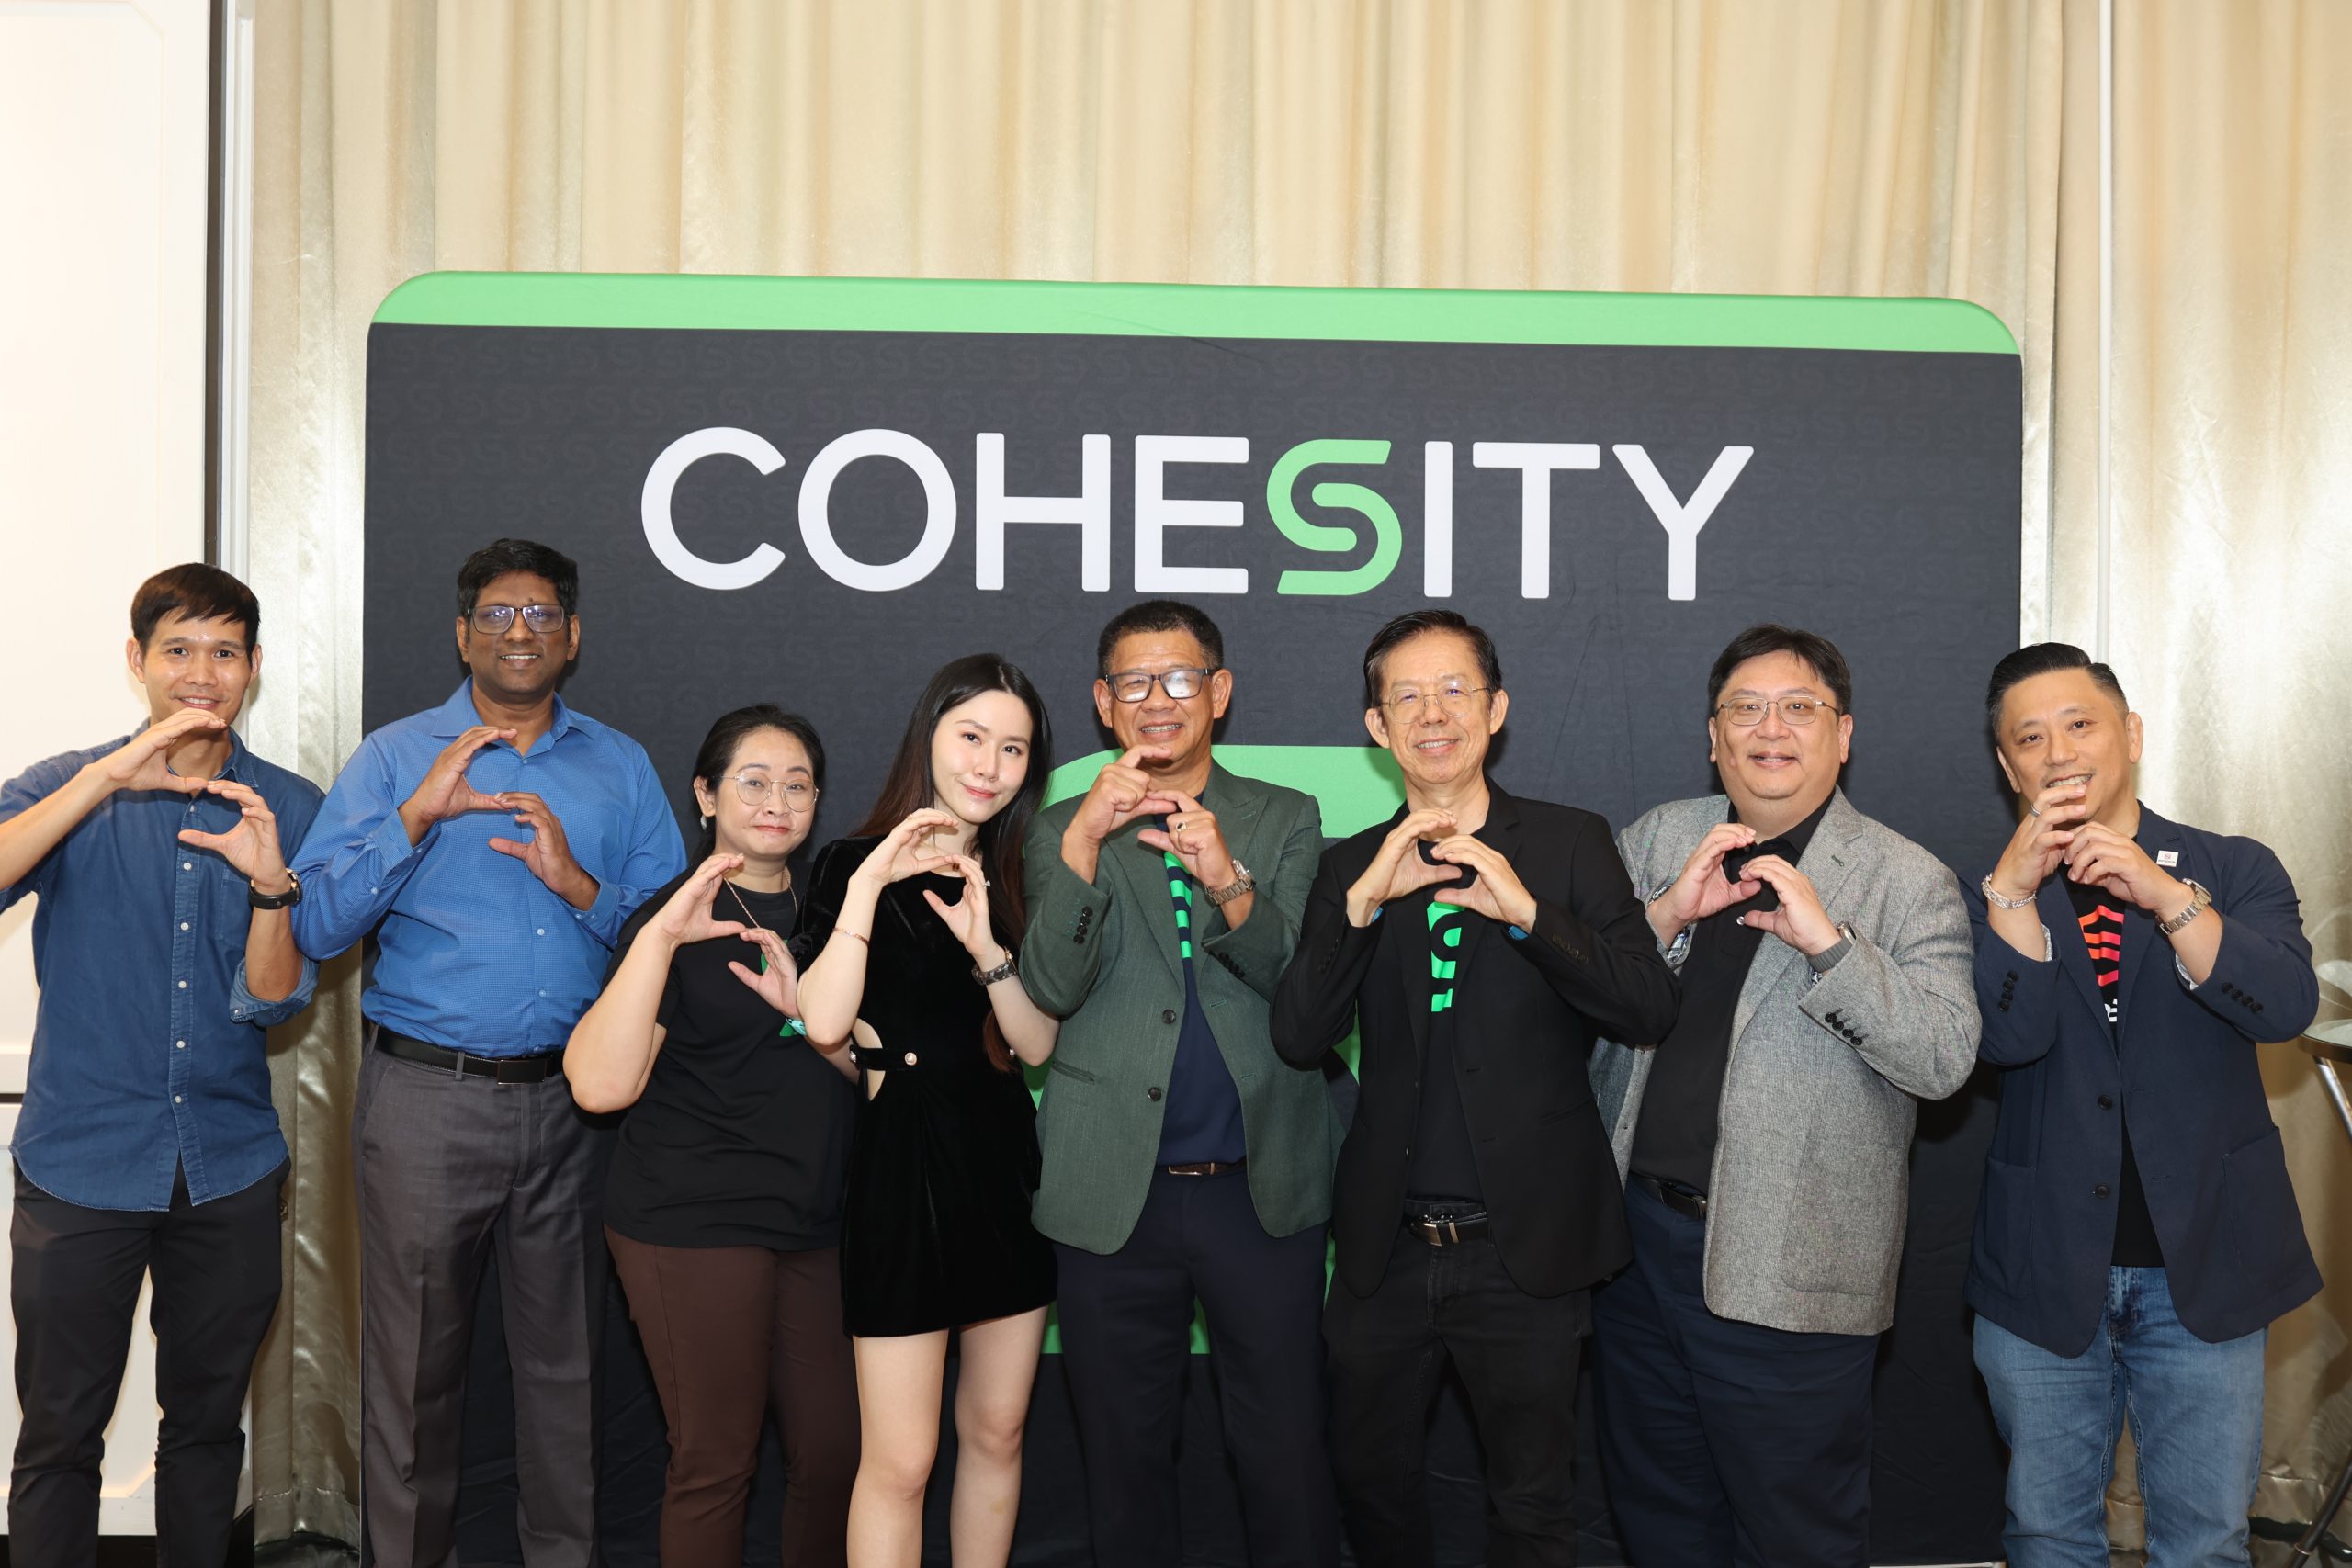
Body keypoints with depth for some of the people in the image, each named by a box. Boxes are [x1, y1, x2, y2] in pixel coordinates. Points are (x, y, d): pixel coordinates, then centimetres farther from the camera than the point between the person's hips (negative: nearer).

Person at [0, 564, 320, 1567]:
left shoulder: (289, 808, 2)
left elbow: (274, 1002, -5)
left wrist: (268, 881, -22)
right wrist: (111, 775, -25)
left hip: (229, 1170, 2)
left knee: (206, 1425, 14)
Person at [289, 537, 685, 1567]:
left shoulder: (620, 768, 11)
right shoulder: (395, 757, 5)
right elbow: (316, 927, -6)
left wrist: (579, 885, -12)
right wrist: (419, 815, -15)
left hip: (572, 1097, 2)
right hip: (427, 1097, -2)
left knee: (564, 1359, 11)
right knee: (415, 1367, 7)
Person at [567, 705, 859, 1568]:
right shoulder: (675, 921, -5)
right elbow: (601, 1085, -20)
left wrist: (806, 1010, -9)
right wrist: (658, 938, -28)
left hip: (813, 1226, 5)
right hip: (694, 1226, -5)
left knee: (835, 1449, 7)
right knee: (716, 1460, 2)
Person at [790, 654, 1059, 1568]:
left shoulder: (1020, 879, 10)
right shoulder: (854, 864, -4)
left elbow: (1038, 1045, 1)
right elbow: (826, 1025, -18)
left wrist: (986, 947, -14)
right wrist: (868, 883, -21)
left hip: (1007, 1158, 5)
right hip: (904, 1159, -5)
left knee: (997, 1431, 13)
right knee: (900, 1459, -2)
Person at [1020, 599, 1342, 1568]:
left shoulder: (1287, 822, 7)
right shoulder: (1064, 833, 6)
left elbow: (1303, 985, -7)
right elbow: (1053, 990, -9)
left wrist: (1227, 880, -25)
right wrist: (1084, 840, -23)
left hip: (1261, 1188, 0)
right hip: (1115, 1194, 0)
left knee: (1287, 1457, 6)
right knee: (1126, 1457, 12)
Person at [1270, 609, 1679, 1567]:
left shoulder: (1569, 845, -1)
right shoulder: (1352, 867, 4)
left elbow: (1650, 1010, -11)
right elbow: (1298, 1039, -7)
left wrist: (1526, 910, -23)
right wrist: (1365, 899, -21)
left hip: (1525, 1248, -2)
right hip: (1387, 1249, 2)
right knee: (1369, 1483, 18)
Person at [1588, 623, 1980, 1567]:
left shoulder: (1909, 882, -5)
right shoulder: (1655, 842, 7)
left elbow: (1946, 1060, -16)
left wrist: (1827, 940, -24)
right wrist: (1667, 915, -15)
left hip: (1784, 1268, -4)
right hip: (1637, 1232, 4)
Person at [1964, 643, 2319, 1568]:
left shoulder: (2233, 873, 3)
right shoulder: (1993, 897, 3)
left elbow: (2286, 1006, -15)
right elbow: (2010, 1037, -14)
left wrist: (2163, 894, -24)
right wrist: (2017, 885, -23)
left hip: (2203, 1268, 0)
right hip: (2045, 1274, 1)